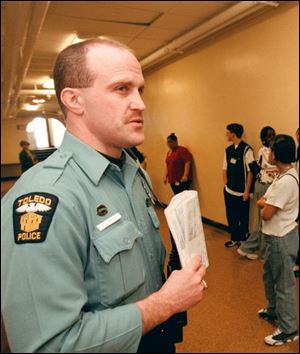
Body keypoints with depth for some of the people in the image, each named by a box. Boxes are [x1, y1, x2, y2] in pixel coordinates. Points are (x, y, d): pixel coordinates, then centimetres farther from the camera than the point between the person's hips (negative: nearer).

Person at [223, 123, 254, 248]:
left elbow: (250, 171, -11)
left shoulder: (246, 149, -12)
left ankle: (243, 239, 30)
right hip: (229, 191, 5)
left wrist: (247, 191, -10)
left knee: (243, 217, 10)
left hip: (241, 192, -5)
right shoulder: (228, 150, 6)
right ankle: (234, 238, 32)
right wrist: (226, 184, 5)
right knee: (231, 216, 14)